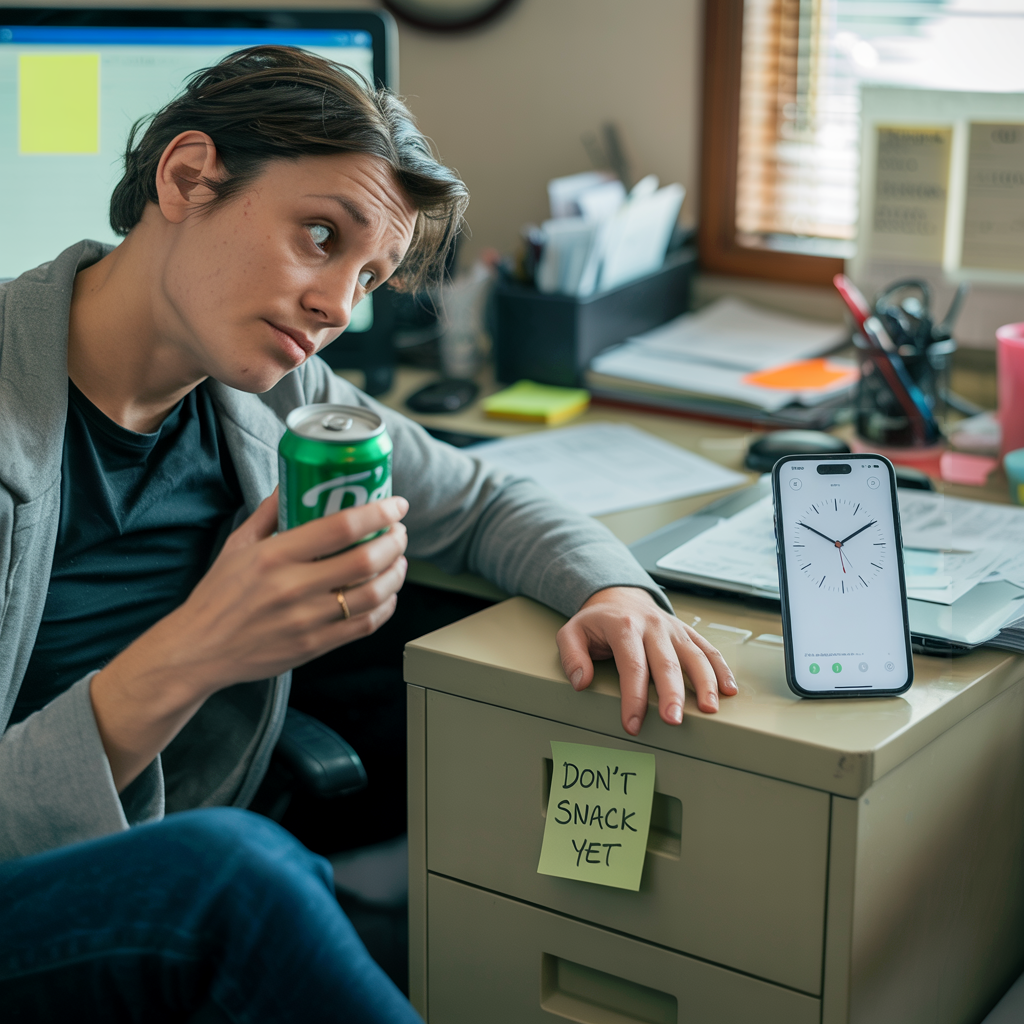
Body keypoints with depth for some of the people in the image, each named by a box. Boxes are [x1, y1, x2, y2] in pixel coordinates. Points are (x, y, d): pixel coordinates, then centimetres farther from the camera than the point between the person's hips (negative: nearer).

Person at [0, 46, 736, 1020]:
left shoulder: (272, 394, 1)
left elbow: (483, 503, 15)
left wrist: (616, 592, -6)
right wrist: (184, 662, -34)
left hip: (190, 896, 6)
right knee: (236, 861, -35)